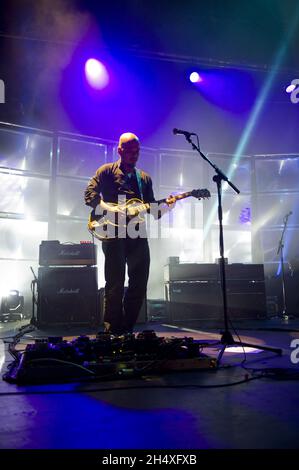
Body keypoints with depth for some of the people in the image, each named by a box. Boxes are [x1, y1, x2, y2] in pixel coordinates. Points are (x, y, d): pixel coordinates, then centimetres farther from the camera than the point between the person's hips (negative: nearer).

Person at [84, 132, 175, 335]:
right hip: (114, 233, -5)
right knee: (115, 284, -7)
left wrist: (166, 206, -1)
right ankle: (113, 332, 1)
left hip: (138, 234, 5)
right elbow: (90, 194, -5)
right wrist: (112, 210, -18)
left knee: (139, 284, 3)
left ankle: (128, 329, 15)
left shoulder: (145, 178, 22)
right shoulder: (107, 171, 8)